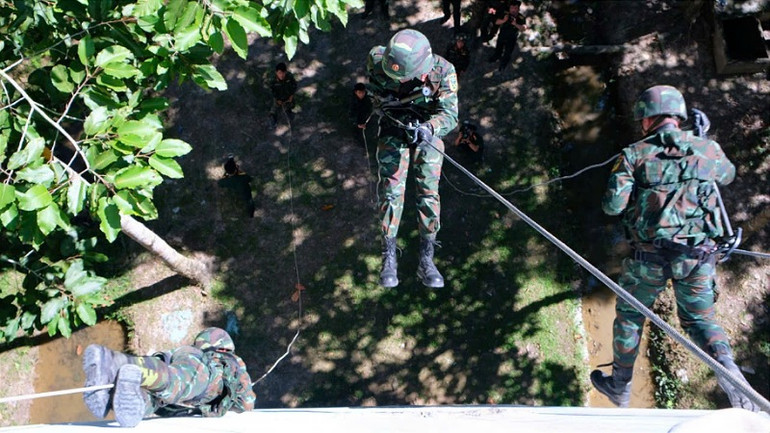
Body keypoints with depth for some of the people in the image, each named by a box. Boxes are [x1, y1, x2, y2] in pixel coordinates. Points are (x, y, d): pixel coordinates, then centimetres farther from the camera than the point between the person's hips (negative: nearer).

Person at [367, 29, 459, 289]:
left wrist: (429, 128, -52)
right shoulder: (376, 59, -21)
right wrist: (382, 98, -17)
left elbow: (450, 113, -32)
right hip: (393, 128, 0)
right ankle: (389, 258, -2)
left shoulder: (443, 72, -26)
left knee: (428, 192, -5)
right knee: (392, 189, -10)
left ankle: (426, 260, 5)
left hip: (427, 131, 0)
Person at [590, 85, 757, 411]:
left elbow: (612, 206, -12)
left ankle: (620, 387, 30)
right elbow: (728, 175, 26)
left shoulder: (635, 154, -7)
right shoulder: (708, 149, 3)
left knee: (629, 315, 18)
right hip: (698, 256, 2)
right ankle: (734, 383, -2)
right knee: (700, 319, 18)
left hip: (650, 256, -2)